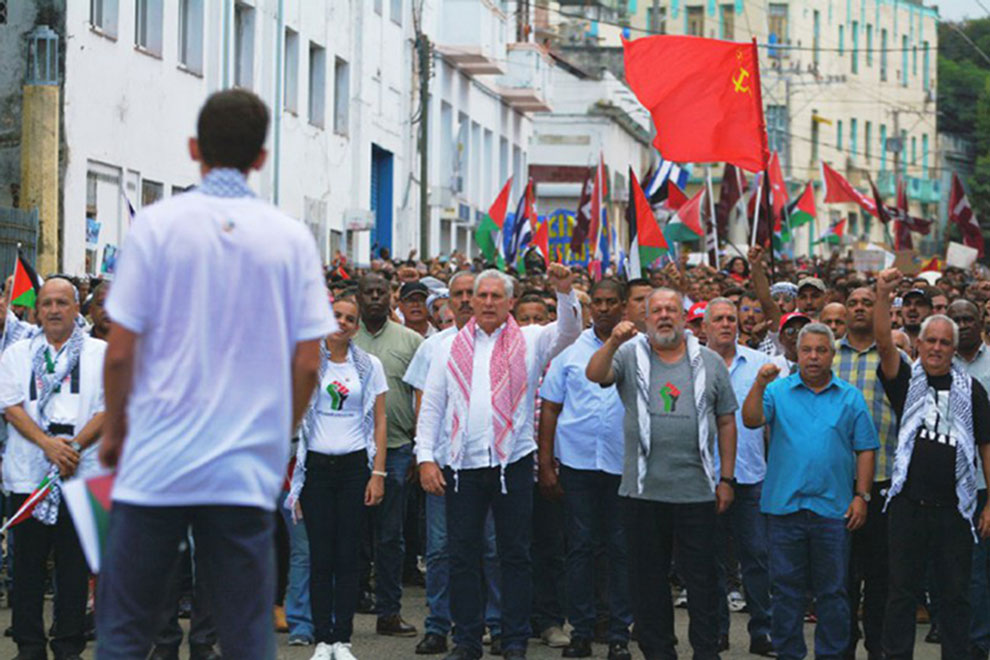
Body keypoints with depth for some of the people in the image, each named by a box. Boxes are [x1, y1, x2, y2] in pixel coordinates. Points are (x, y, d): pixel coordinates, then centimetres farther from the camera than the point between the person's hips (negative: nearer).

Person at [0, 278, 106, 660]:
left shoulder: (101, 353, 9)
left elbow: (111, 407, 1)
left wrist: (74, 446, -12)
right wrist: (48, 444, -12)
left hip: (81, 472, -1)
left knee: (75, 564, 1)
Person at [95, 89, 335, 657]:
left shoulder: (157, 225, -3)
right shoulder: (292, 238, 3)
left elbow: (121, 350, -4)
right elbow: (308, 362, 2)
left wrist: (114, 429, 13)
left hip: (157, 464, -1)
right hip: (249, 474, 2)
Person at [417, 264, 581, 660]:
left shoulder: (529, 341, 7)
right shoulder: (451, 348, 11)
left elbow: (569, 331, -9)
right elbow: (431, 405, 10)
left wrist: (564, 291, -26)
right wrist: (426, 457, 1)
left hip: (513, 462, -2)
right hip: (461, 464, 2)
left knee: (515, 554, 2)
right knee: (462, 555, 5)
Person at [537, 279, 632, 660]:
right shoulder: (570, 350, 6)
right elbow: (550, 408, 7)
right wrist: (545, 464, 1)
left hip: (623, 464, -1)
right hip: (576, 460, 1)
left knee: (620, 549, 4)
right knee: (579, 546, 3)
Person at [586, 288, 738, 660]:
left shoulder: (709, 363, 8)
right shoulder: (631, 357, 5)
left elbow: (726, 422, 10)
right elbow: (594, 375, -13)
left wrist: (726, 479, 5)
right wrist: (613, 343, -30)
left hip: (696, 490, 0)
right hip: (644, 490, 0)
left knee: (701, 577, 2)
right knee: (647, 577, 7)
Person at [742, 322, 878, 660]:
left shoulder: (850, 397, 7)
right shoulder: (779, 391, 6)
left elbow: (865, 449, 7)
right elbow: (751, 420, -9)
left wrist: (861, 496, -1)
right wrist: (760, 385, -24)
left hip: (833, 507, 0)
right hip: (785, 503, 0)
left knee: (832, 590, 4)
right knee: (786, 588, 5)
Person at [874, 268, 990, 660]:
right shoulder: (906, 380, 4)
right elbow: (883, 343, -13)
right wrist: (883, 296, -28)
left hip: (954, 509, 1)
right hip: (908, 506, 0)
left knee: (955, 594, 6)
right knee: (902, 591, 6)